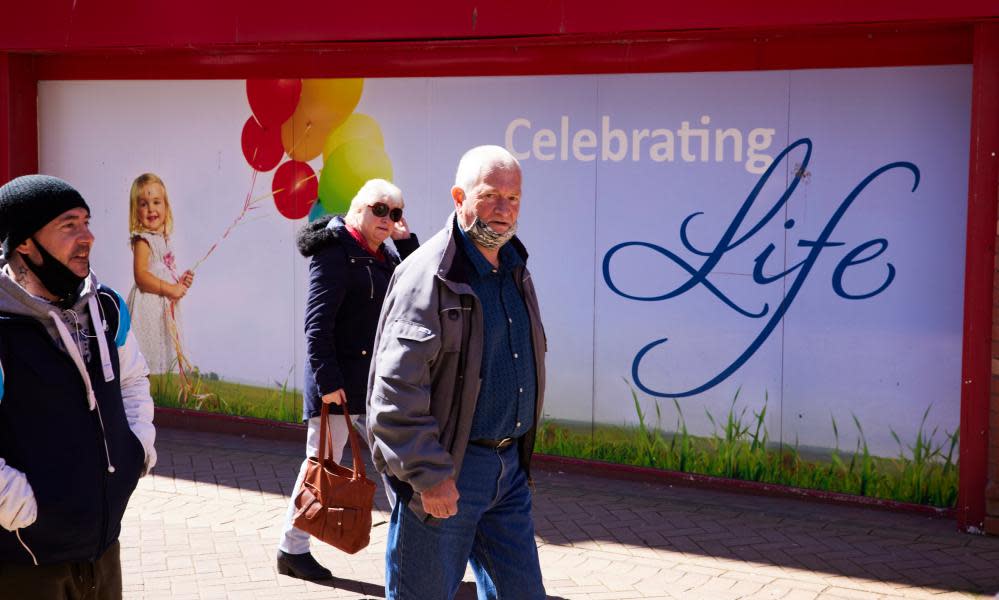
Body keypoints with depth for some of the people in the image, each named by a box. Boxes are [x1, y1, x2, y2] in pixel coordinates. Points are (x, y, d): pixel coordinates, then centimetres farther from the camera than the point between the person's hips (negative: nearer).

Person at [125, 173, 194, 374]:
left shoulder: (162, 239, 14)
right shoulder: (142, 240, -12)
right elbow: (141, 276, -21)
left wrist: (181, 282, 6)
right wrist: (170, 289, -21)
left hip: (166, 305, 9)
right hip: (149, 305, -9)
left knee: (163, 355, 11)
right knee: (148, 360, -9)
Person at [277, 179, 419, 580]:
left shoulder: (386, 255, 12)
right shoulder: (337, 251, -11)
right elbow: (317, 321, -17)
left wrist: (406, 241, -2)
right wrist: (327, 380, -21)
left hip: (379, 378, 8)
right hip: (340, 379, -7)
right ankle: (291, 549, 15)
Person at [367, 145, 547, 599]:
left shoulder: (515, 270, 11)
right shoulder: (429, 276, -16)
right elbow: (397, 391, -21)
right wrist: (428, 476, -21)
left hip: (508, 468, 8)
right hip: (443, 473, -8)